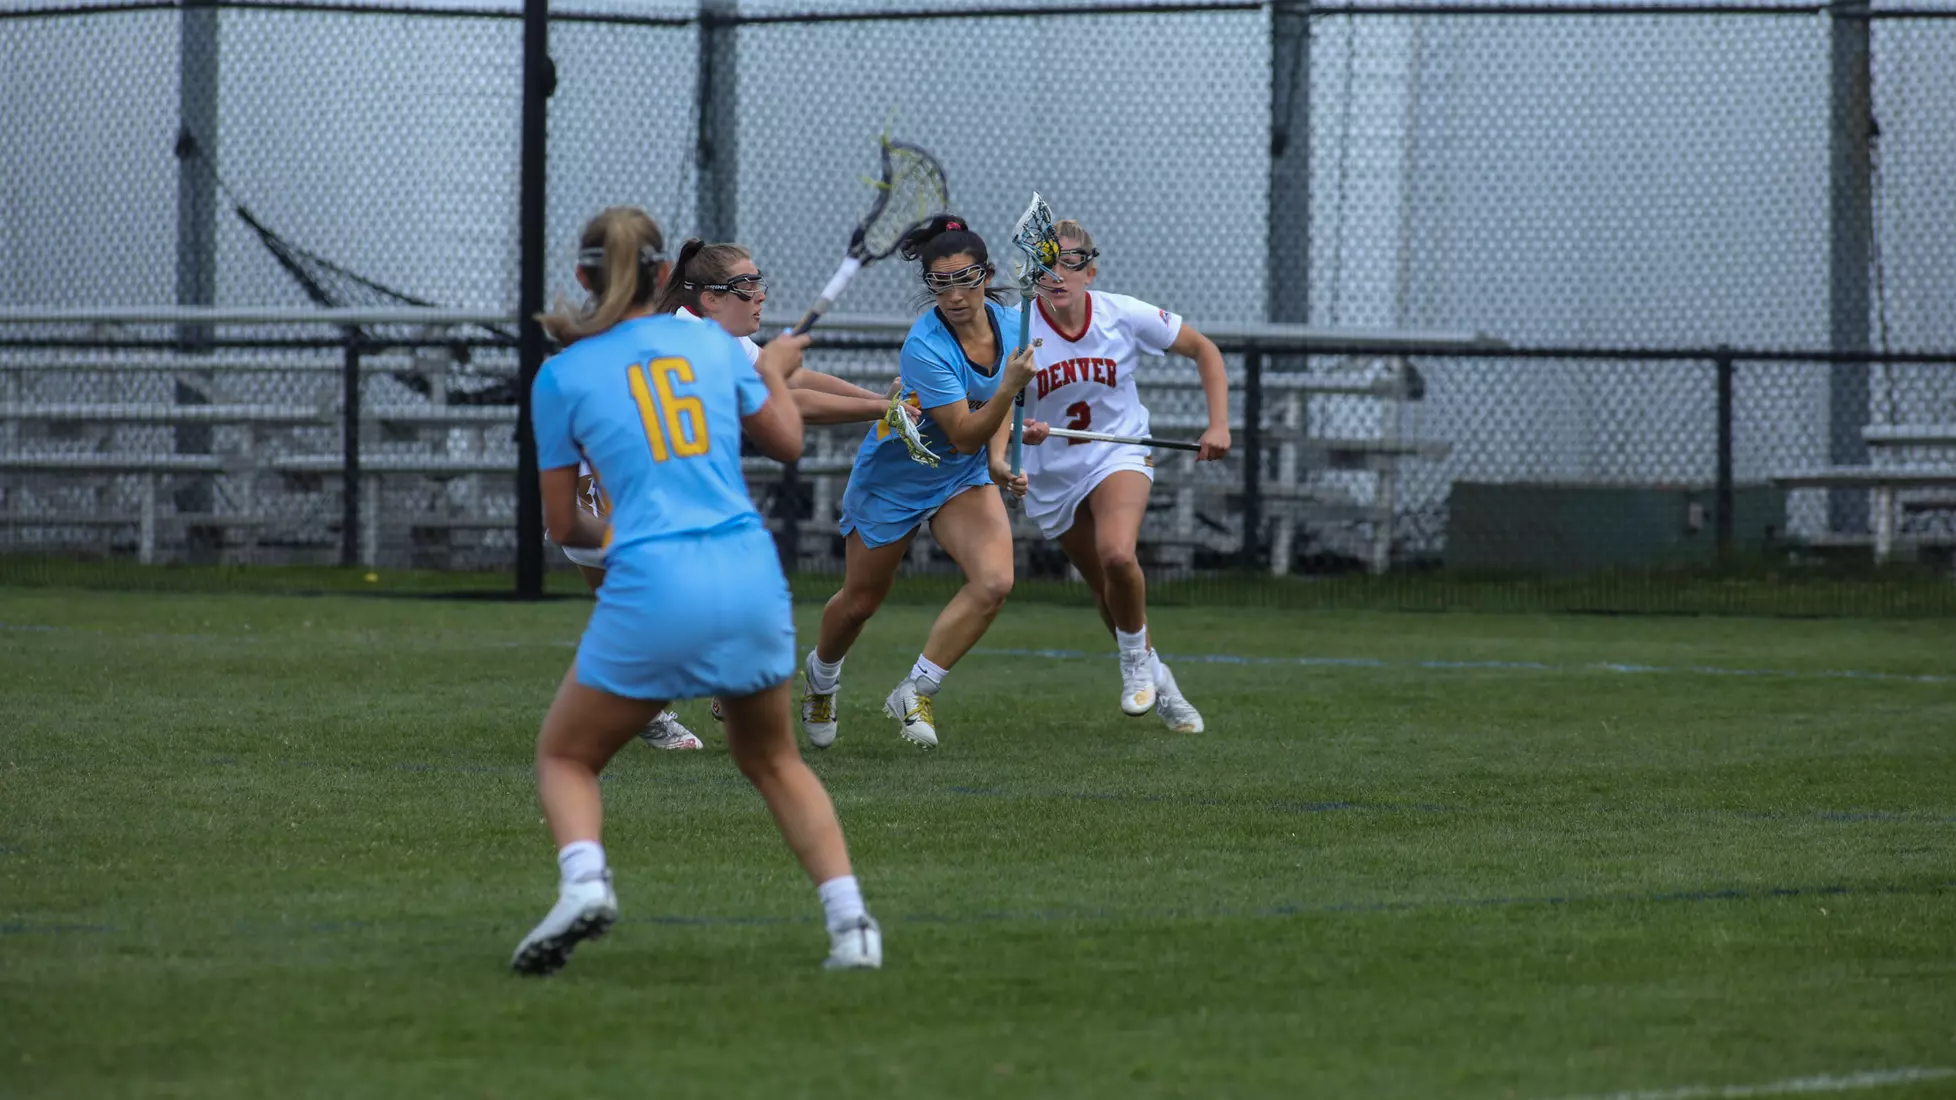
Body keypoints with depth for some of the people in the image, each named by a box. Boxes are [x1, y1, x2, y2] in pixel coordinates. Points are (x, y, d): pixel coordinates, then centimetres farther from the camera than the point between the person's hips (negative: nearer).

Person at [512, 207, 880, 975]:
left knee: (564, 756, 15)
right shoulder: (711, 342, 11)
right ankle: (849, 919, 8)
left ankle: (584, 878, -14)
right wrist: (776, 371, 43)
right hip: (750, 574, 3)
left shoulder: (562, 376, 3)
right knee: (773, 762, 24)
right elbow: (787, 443, 24)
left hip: (653, 588, -3)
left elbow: (562, 526, 9)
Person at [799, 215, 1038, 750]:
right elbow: (964, 436, -31)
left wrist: (998, 461, -7)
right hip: (895, 478, -4)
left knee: (994, 581, -20)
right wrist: (1009, 387, -43)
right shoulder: (925, 348, -31)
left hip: (965, 477, 4)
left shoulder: (1007, 324, -11)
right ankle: (821, 677, 46)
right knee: (861, 599, 13)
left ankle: (915, 694, -6)